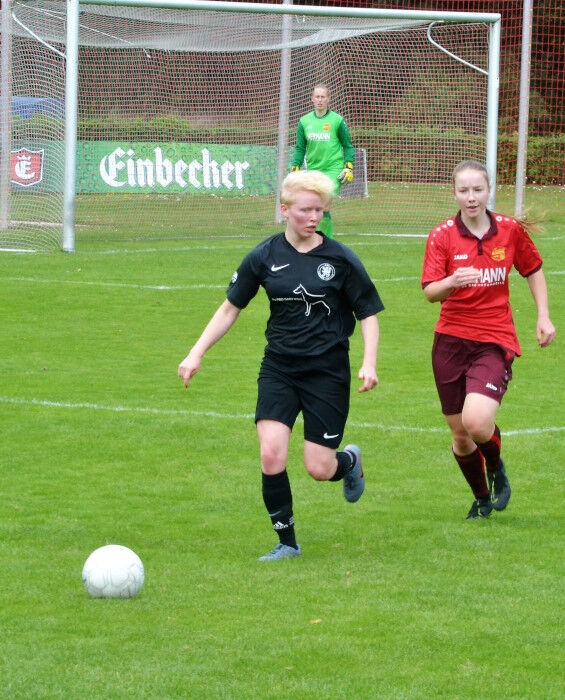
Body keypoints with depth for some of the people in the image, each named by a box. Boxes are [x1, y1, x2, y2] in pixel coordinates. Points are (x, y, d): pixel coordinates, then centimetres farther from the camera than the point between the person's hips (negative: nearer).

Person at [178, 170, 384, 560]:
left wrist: (369, 363, -12)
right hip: (278, 370, 2)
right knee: (271, 456, -15)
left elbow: (368, 314, 2)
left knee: (319, 469, -4)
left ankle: (350, 461, 34)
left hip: (328, 373, -2)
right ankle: (287, 542, 3)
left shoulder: (340, 260, -5)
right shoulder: (265, 257, -1)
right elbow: (231, 308, 9)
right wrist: (197, 353, 2)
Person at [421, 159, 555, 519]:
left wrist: (544, 316, 7)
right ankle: (482, 498, 34)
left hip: (495, 340, -1)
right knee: (460, 434, 8)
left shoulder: (510, 230, -1)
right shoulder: (442, 235, -5)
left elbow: (533, 270, 16)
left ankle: (496, 467, 11)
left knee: (477, 422, -23)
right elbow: (430, 292, -13)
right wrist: (452, 282, -34)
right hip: (451, 341, 1)